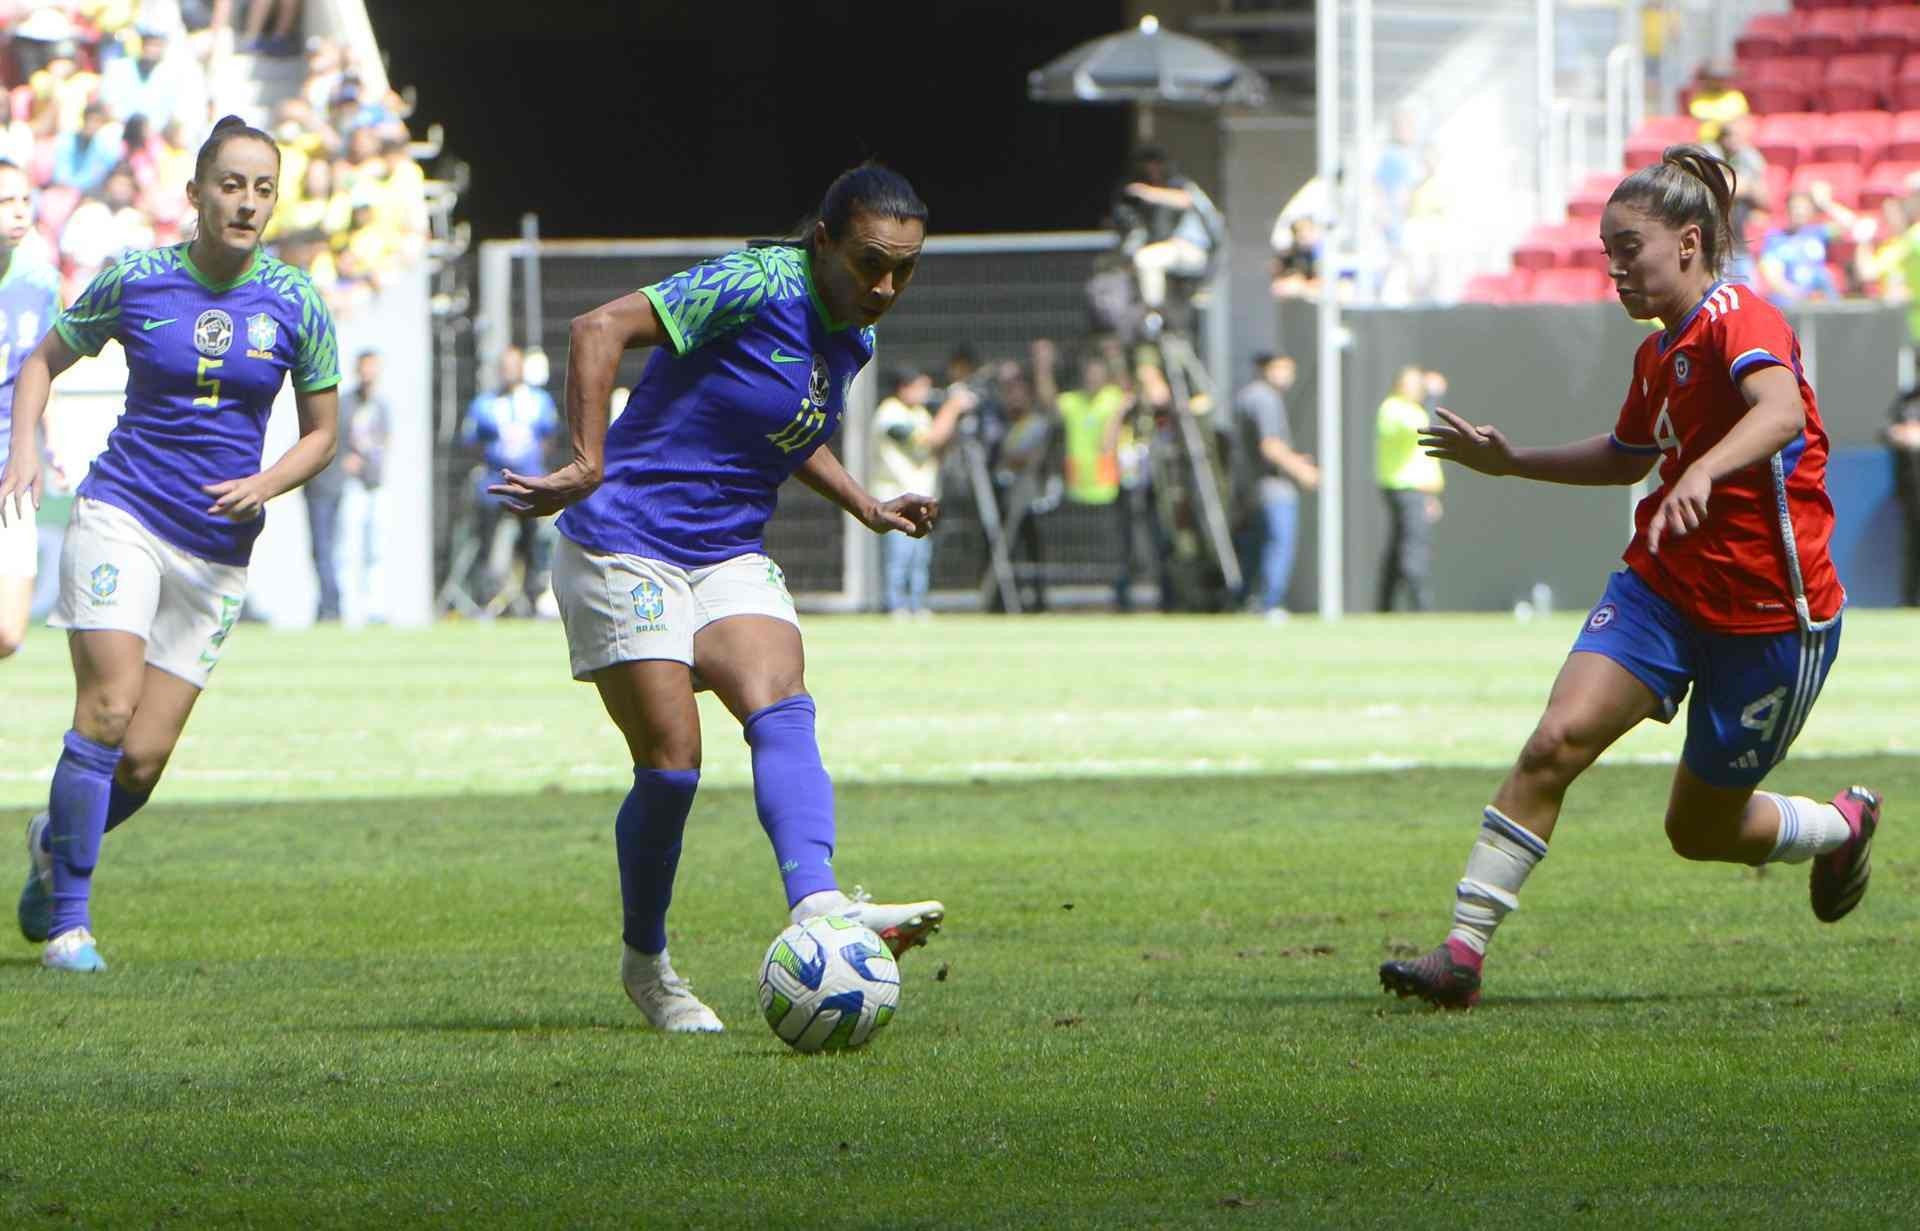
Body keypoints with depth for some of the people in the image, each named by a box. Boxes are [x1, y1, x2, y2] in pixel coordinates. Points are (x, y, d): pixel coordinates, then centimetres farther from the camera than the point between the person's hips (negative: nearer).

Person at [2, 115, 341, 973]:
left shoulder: (296, 306, 0)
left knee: (143, 760, -1)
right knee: (108, 709, -18)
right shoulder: (134, 281, -2)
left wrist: (268, 483, -10)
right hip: (121, 516, -2)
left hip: (218, 548, 2)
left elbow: (321, 433, 9)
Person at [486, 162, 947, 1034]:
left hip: (729, 559, 7)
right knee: (672, 760, -8)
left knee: (781, 710, -20)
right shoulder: (759, 287, -17)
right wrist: (588, 466, -31)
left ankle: (816, 906, -39)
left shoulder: (853, 337, 9)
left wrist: (867, 508, 18)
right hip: (626, 549, -7)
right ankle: (644, 962, 14)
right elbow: (601, 329, -25)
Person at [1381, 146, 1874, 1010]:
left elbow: (1781, 411, -39)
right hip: (1663, 589, 6)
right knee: (1556, 741, -17)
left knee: (1700, 830, 7)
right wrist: (1512, 462, 22)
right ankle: (1463, 950, -18)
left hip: (1772, 612, -6)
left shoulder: (1737, 317, -16)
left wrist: (1704, 472, -56)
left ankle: (1842, 825, 40)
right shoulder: (1658, 354, 9)